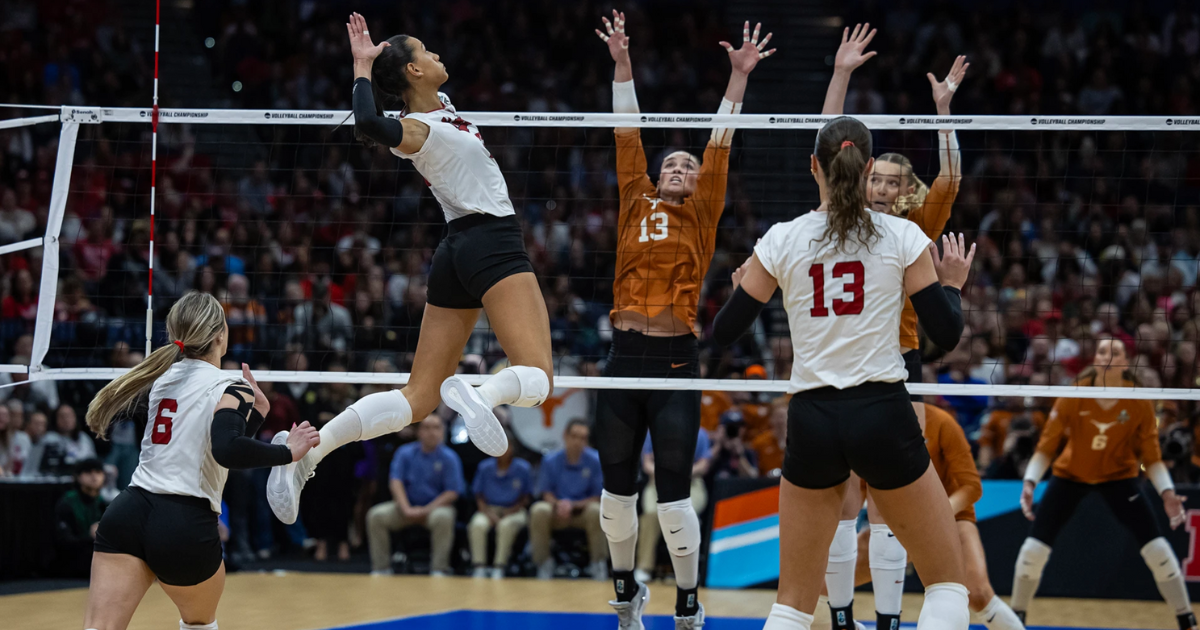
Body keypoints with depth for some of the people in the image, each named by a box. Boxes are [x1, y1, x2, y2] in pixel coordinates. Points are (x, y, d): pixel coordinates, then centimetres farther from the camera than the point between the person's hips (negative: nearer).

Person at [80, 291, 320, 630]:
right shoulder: (231, 389, -4)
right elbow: (227, 450, -25)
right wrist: (287, 452, -13)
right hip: (186, 526, -4)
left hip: (129, 513, 4)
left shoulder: (163, 377, 17)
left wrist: (255, 410, 31)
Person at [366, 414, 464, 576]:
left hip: (436, 506, -3)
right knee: (376, 515, -21)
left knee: (443, 517, -38)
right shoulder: (405, 453, 4)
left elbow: (452, 493, -9)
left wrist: (426, 510, -16)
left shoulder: (449, 458, -3)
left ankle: (439, 570, -31)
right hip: (408, 506, 3)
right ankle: (381, 568, -16)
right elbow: (396, 482, -3)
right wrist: (406, 509, -17)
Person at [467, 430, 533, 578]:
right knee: (478, 525, -32)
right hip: (490, 509, 2)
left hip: (514, 511, -2)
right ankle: (480, 568, -30)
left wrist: (510, 512, -15)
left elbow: (525, 499, 2)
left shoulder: (523, 468, -2)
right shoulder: (485, 468, 3)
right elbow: (479, 497, 5)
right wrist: (488, 513, -14)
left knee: (506, 526, -37)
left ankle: (498, 569, -31)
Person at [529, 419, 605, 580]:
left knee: (595, 511, -35)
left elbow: (597, 498, -6)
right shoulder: (550, 460, -2)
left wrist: (573, 505, -22)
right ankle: (544, 563, -17)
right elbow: (546, 494, 0)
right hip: (557, 513, 1)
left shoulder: (595, 460, -6)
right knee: (539, 510, -31)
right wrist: (559, 504, -23)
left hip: (583, 509, -1)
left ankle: (599, 564, -19)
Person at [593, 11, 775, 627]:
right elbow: (627, 135, 10)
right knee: (616, 489, 10)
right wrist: (622, 63, 6)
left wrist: (739, 75, -2)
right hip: (623, 358, 3)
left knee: (673, 496, -4)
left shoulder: (701, 216, 8)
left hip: (676, 362, -3)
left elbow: (719, 144, 4)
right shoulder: (635, 206, 13)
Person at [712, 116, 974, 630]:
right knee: (947, 579, 11)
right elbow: (946, 333, -2)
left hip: (811, 420, 2)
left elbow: (724, 332, 5)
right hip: (883, 415, -2)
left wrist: (740, 289, 26)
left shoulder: (782, 240, 1)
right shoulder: (902, 236, -2)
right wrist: (953, 284, 17)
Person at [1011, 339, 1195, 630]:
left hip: (1119, 476, 0)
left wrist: (1167, 492, -24)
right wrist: (1030, 483, -28)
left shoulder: (1139, 403, -18)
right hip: (1070, 474, 0)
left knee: (1157, 549, -12)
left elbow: (1151, 456, -10)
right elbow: (1046, 446, -15)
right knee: (1034, 549, -11)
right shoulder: (1073, 397, -21)